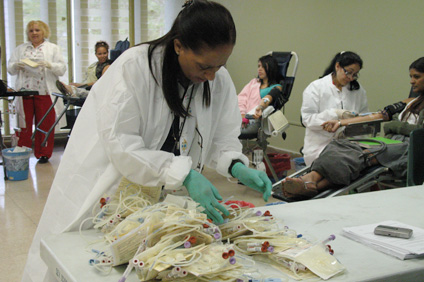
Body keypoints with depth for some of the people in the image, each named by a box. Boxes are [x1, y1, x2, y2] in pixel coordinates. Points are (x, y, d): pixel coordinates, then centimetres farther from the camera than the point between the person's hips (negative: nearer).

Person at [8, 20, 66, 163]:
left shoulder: (53, 48, 12)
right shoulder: (20, 49, 18)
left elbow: (62, 69, 2)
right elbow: (10, 69, 15)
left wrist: (49, 65, -15)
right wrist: (17, 65, -7)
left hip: (45, 92, -2)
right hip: (24, 92, 2)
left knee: (45, 125, -1)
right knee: (23, 124, 0)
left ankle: (43, 154, 9)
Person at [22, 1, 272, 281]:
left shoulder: (220, 80, -7)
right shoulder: (134, 67, -24)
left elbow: (223, 138, -1)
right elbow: (120, 144, -27)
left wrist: (236, 167, -23)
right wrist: (184, 174, -34)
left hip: (159, 199, 4)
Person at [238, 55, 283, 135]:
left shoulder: (276, 87, 15)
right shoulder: (254, 82, 31)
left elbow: (268, 98, -10)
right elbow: (241, 98, 15)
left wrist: (260, 107, -34)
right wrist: (241, 114, -6)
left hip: (254, 119, -4)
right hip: (241, 116, 5)